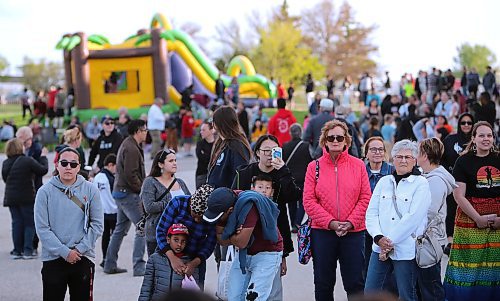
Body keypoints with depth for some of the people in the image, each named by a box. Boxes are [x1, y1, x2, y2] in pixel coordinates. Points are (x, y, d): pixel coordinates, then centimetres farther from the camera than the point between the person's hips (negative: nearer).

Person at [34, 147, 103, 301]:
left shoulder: (90, 190, 1)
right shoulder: (45, 191, -3)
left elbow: (97, 225, 0)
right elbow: (42, 228, -7)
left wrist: (80, 249, -10)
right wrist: (64, 252, -13)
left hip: (84, 259, 1)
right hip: (52, 259, -1)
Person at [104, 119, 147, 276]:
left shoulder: (127, 144, 16)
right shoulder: (132, 149, -17)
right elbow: (130, 175, -23)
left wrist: (144, 183, 10)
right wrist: (142, 189, -13)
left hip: (120, 191, 11)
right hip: (128, 193, -11)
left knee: (120, 228, 17)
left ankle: (110, 265, 23)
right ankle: (139, 267, -8)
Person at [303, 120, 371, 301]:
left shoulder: (358, 165, 3)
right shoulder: (315, 166, 2)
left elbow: (365, 198, 0)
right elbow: (309, 201, -3)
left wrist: (350, 222, -12)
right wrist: (331, 222, -13)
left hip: (353, 232, 0)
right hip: (322, 231, 0)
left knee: (355, 282, 4)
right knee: (323, 283, 9)